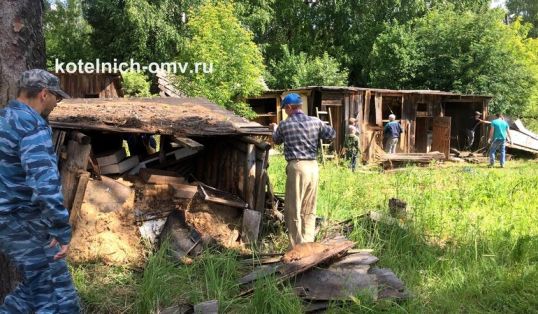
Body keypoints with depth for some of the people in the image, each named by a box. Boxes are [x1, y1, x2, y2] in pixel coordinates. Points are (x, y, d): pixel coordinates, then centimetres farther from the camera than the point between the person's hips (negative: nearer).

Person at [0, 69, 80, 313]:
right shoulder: (32, 124, -19)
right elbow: (44, 180, -29)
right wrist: (61, 230, -27)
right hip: (23, 223, -10)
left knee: (36, 284, 21)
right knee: (56, 293, -1)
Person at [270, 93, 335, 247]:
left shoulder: (284, 125, -2)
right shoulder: (315, 121, 2)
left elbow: (276, 140, 17)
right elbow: (332, 134, 10)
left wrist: (274, 128, 38)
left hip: (297, 167, -4)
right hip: (313, 166, 4)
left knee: (293, 211, 4)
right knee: (309, 210, 15)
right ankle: (309, 243, 21)